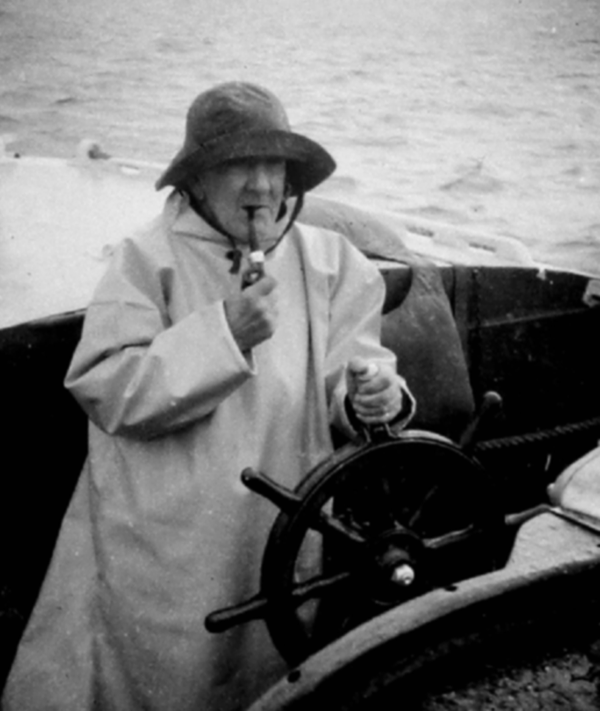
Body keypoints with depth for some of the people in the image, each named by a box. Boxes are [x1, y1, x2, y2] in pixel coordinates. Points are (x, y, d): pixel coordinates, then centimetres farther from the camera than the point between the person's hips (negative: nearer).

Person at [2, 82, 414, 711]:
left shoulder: (324, 261, 2)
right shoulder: (149, 258, -8)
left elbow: (349, 366, 5)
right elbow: (103, 389, -15)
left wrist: (370, 394, -18)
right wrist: (223, 332, -23)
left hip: (282, 536, 3)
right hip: (163, 542, -3)